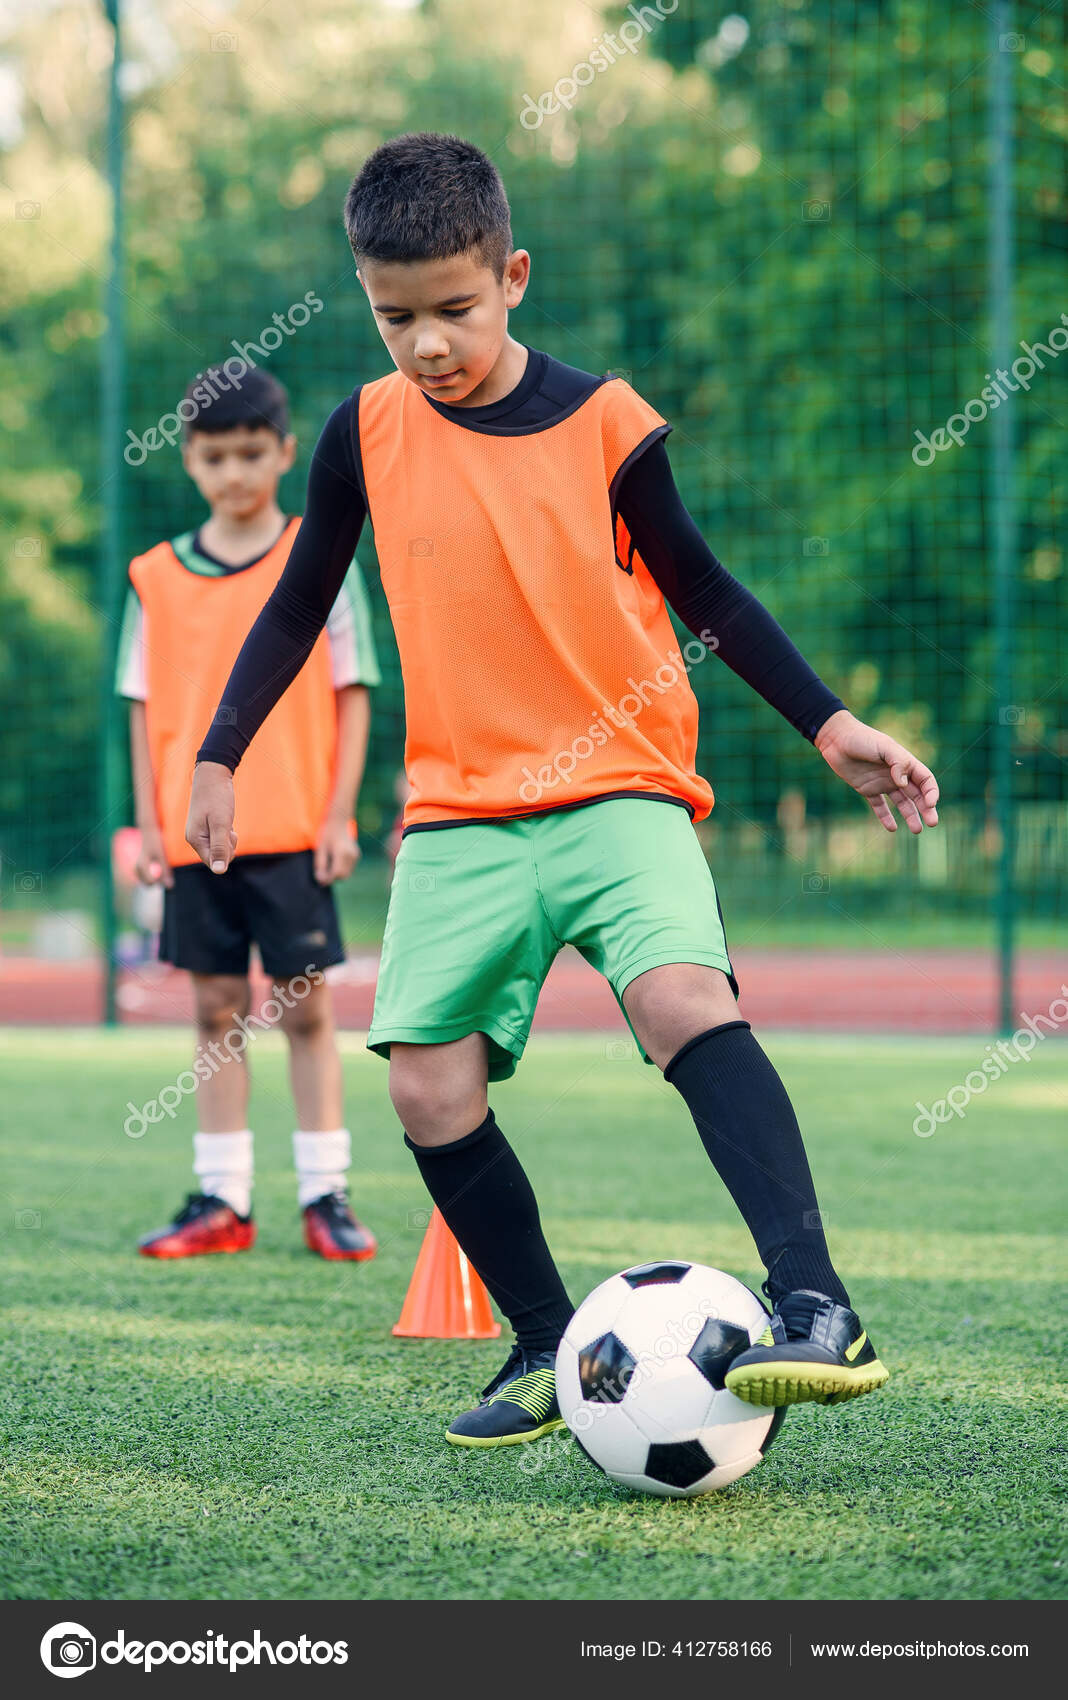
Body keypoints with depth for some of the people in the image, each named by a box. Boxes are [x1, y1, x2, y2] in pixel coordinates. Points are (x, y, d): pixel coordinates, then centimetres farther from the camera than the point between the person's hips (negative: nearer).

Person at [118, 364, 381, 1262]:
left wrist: (339, 814, -6)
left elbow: (353, 693, 0)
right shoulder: (159, 576, 7)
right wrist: (150, 823, 2)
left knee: (306, 1007, 1)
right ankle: (222, 1200, 12)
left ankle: (326, 1194, 8)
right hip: (195, 832, 3)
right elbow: (145, 706, 9)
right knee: (217, 1011, 7)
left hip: (294, 832, -2)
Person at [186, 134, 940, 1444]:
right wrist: (221, 755, 8)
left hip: (619, 792, -3)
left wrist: (830, 725, 4)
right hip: (460, 814, 3)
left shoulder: (604, 423, -3)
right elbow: (300, 603, 15)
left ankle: (815, 1308, -34)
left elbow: (698, 587, 8)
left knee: (685, 1000, -29)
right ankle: (549, 1350, 9)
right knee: (428, 1086, -9)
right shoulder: (367, 431, 3)